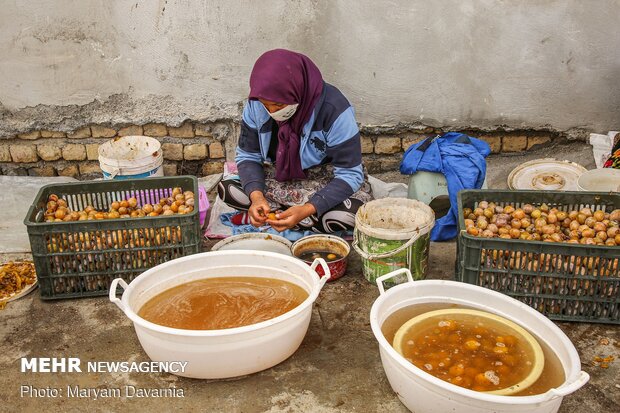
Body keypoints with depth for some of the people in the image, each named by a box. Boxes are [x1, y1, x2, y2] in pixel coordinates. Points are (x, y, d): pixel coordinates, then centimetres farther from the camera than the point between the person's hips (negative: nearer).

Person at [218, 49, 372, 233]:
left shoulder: (334, 109, -29)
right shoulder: (256, 105, -16)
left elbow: (350, 175, -25)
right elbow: (248, 156, -6)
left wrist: (307, 210, -38)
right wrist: (256, 195, -27)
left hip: (329, 181, -3)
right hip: (279, 177, 3)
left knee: (348, 214, -35)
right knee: (226, 189, -18)